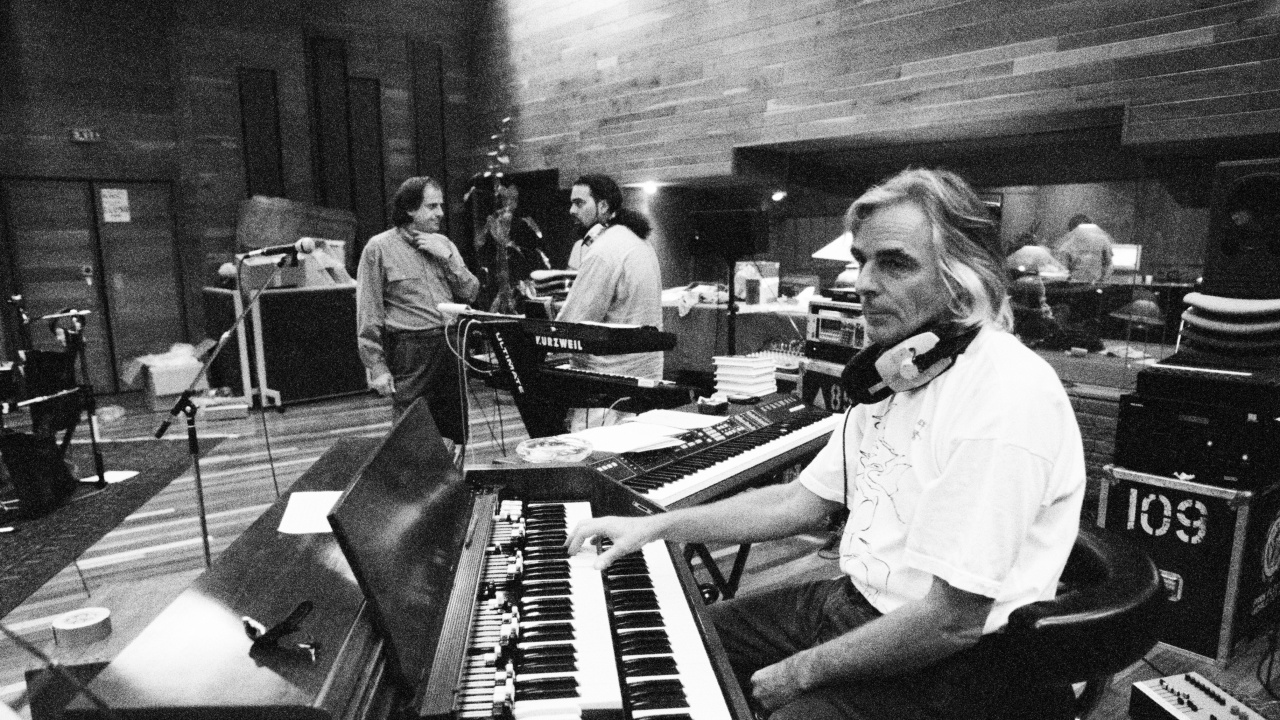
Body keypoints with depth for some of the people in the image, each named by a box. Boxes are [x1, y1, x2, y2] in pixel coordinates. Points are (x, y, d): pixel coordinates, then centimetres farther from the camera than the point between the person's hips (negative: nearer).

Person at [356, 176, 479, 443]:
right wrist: (377, 366, -8)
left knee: (457, 435, 9)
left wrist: (446, 257, -4)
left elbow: (470, 292, 8)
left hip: (452, 346, 5)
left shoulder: (442, 244, 14)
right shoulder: (379, 248, -1)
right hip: (410, 351, -5)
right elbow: (368, 315, -4)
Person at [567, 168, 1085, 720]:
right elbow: (803, 500, 7)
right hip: (852, 601, 8)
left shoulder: (1005, 397, -25)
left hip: (939, 664, -8)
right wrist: (656, 526, 2)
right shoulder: (897, 372, 6)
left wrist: (800, 672, -14)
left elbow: (951, 622, -25)